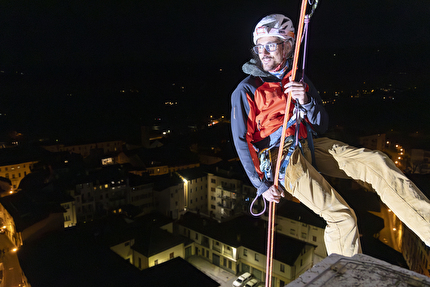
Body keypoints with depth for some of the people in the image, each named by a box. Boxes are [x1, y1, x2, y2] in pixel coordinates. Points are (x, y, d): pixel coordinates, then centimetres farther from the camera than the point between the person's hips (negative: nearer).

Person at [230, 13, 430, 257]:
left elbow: (322, 126, 9)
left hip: (309, 145, 6)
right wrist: (261, 183, -10)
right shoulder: (247, 90, -3)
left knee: (376, 162, -17)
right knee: (341, 216, -17)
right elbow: (242, 141, -7)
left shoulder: (298, 81, 12)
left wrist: (306, 102, -11)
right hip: (279, 156, -5)